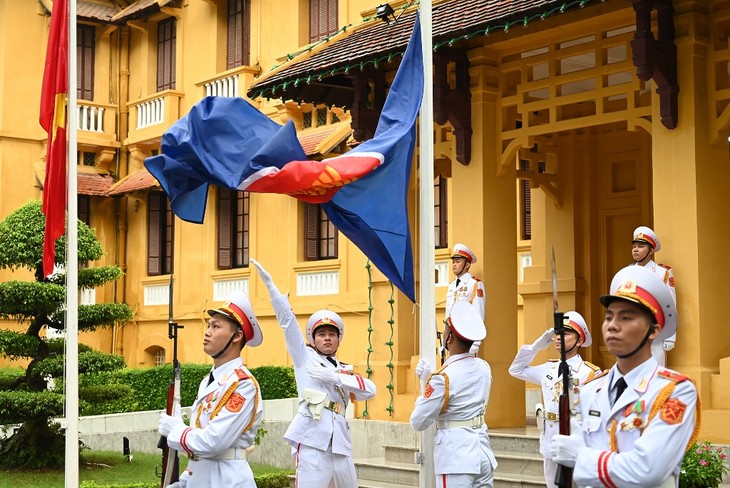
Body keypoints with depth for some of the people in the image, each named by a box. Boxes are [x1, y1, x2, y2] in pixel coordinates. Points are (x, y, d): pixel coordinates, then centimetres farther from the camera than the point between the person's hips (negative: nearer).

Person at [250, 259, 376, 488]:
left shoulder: (345, 371, 21)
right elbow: (287, 320, 3)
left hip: (340, 446, 5)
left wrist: (336, 377, -9)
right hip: (313, 445, -5)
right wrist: (269, 284, -4)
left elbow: (370, 389, 3)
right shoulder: (305, 358, 11)